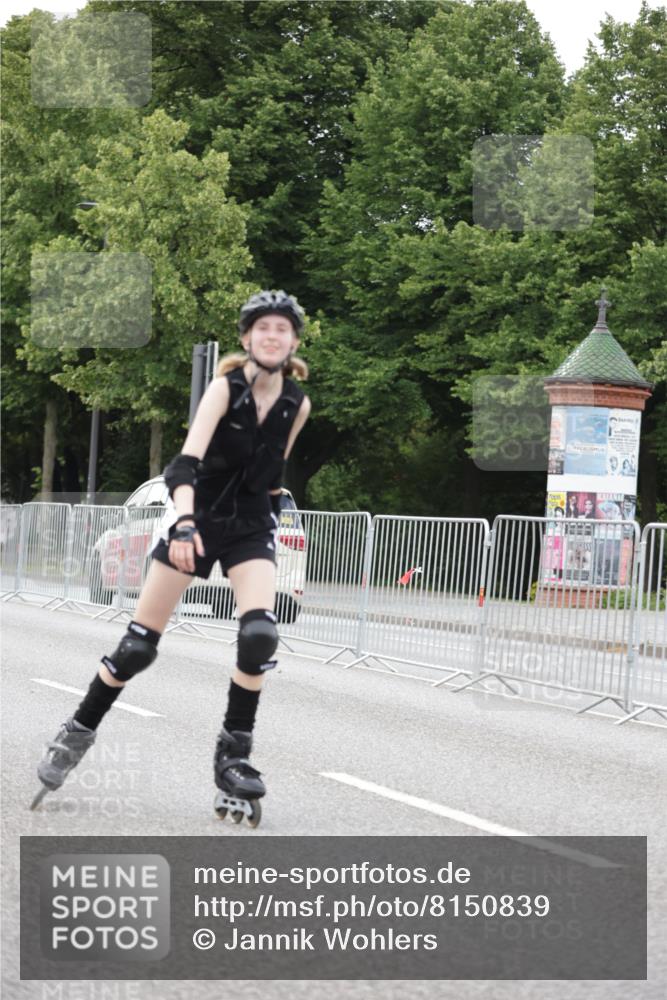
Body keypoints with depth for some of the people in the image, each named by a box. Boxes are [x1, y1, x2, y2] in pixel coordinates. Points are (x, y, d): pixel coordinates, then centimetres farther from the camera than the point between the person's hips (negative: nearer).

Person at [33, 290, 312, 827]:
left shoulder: (297, 404, -3)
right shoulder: (226, 387, -16)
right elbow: (188, 459, -30)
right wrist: (183, 521, -44)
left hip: (252, 527, 3)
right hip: (199, 519, -2)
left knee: (259, 634, -21)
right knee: (139, 645, -1)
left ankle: (234, 756, -7)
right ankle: (79, 732, 20)